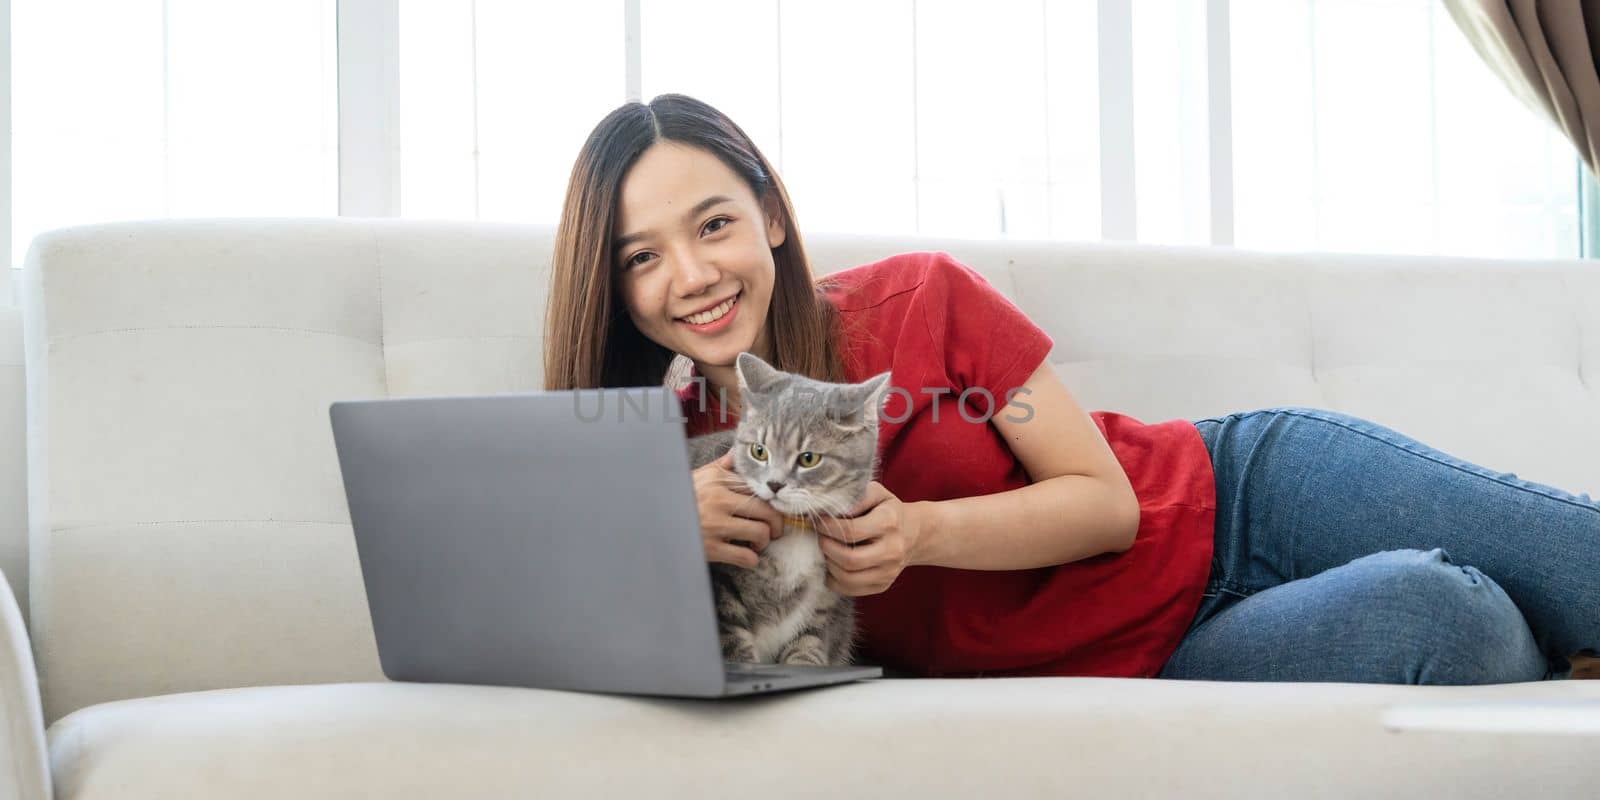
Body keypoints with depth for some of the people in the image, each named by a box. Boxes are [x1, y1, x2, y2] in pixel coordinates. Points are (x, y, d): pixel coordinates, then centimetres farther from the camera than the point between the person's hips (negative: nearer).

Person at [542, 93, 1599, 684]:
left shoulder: (918, 302, -11)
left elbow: (1106, 500, -9)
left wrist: (920, 533, -25)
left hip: (1248, 493, 1)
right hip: (1156, 661, 0)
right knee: (1442, 619, -26)